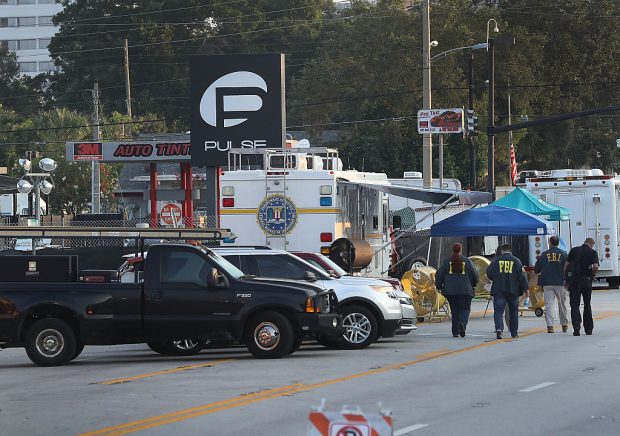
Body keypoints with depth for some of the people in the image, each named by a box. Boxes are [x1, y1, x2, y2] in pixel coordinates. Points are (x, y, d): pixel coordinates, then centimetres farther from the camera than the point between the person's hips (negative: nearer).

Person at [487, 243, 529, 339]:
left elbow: (489, 274, 3)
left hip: (498, 290, -1)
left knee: (498, 311, -4)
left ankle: (499, 328, -27)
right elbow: (522, 276, -4)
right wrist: (525, 288, 2)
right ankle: (514, 332, 19)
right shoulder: (516, 261, 0)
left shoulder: (496, 260, 1)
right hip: (513, 290, 1)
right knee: (513, 311, 14)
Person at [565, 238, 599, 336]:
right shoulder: (593, 252, -2)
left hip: (574, 280, 0)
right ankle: (588, 329, 20)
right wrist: (593, 275, 3)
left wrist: (566, 278, 6)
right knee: (587, 305, 15)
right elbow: (595, 266, -16)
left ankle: (576, 327, -17)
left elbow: (566, 265, 0)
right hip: (586, 281, 0)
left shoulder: (574, 250, 4)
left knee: (574, 305, 1)